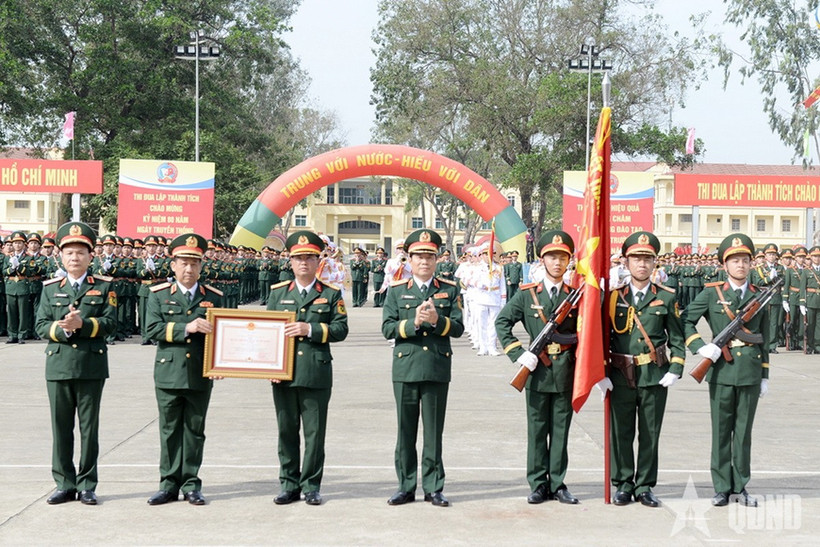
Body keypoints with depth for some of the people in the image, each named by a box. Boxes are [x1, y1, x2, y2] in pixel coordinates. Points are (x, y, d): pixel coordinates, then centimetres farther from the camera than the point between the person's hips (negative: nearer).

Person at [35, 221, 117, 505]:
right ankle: (65, 485, 15)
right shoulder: (50, 288, 11)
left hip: (91, 367, -2)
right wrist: (62, 330, -16)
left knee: (89, 428, 4)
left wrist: (82, 324, -20)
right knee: (61, 428, 6)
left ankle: (87, 486, 12)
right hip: (58, 366, 2)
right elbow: (41, 325, 3)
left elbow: (110, 322, -5)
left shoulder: (104, 287, 5)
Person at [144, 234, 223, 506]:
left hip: (200, 376, 1)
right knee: (170, 431, 6)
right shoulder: (159, 294, 4)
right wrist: (186, 328, -19)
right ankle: (169, 484, 14)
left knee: (195, 431, 6)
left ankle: (191, 485, 14)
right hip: (169, 374, -1)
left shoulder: (213, 297, 7)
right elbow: (152, 328, -8)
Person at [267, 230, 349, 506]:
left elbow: (340, 329, -3)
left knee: (314, 432, 3)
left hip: (317, 372, -2)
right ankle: (289, 485, 16)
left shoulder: (331, 294, 5)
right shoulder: (278, 292, 12)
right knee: (286, 431, 7)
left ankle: (311, 485, 12)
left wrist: (310, 329, -17)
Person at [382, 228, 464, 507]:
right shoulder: (396, 290, 7)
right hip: (405, 368, 0)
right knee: (406, 431, 6)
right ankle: (406, 487, 15)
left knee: (434, 432, 4)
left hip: (437, 369, 0)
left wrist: (436, 320, -17)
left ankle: (433, 487, 12)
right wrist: (413, 322, -17)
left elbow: (458, 327, 0)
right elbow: (387, 328, -1)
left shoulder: (450, 290, 8)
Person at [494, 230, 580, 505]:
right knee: (537, 429, 5)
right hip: (537, 370, -1)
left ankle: (557, 484, 17)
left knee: (561, 429, 8)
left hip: (566, 371, 1)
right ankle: (538, 484, 14)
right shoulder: (527, 294, 1)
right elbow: (502, 322, 0)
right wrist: (518, 353, -8)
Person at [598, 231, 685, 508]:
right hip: (620, 375, 0)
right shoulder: (613, 297, 5)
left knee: (650, 434, 6)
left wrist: (675, 369, -4)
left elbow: (677, 338, 8)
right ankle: (623, 485, 17)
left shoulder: (666, 298, 5)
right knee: (621, 433, 5)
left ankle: (644, 487, 16)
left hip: (655, 375, 0)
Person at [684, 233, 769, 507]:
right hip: (721, 370, -2)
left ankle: (740, 487, 17)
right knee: (721, 431, 5)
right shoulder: (712, 293, 1)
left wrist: (765, 376, 11)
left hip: (750, 371, 2)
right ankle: (722, 488, 14)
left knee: (744, 431, 7)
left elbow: (764, 339, 12)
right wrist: (701, 347, -14)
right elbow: (685, 322, 1)